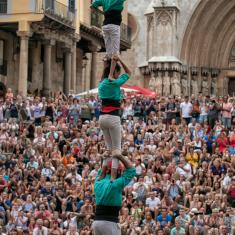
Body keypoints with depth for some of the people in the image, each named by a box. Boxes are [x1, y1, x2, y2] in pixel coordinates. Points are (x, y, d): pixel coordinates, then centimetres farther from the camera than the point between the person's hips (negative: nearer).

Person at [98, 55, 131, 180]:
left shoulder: (102, 84, 9)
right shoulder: (116, 83, -8)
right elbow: (128, 73, 6)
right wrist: (120, 60, 6)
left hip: (102, 117, 7)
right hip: (113, 117, -7)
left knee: (109, 147, 15)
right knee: (116, 148, -3)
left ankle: (103, 173, 7)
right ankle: (113, 176, -12)